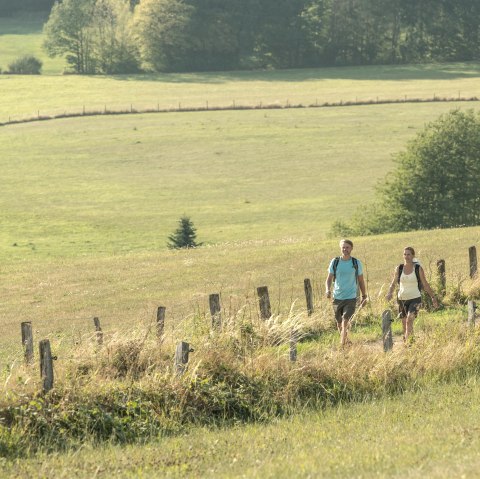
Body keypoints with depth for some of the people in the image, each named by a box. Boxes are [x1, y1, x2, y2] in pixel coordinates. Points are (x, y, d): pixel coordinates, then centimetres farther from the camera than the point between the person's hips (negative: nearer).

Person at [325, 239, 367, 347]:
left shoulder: (356, 263, 2)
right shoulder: (335, 262, 2)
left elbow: (361, 280, 11)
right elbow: (329, 278, 5)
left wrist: (364, 296, 11)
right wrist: (328, 289, -15)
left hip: (351, 298, -2)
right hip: (337, 297, 2)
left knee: (345, 322, -16)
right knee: (339, 324, 11)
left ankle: (342, 345, -19)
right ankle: (346, 341, 32)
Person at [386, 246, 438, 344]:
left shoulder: (418, 269, -4)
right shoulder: (399, 269, 1)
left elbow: (425, 285, 4)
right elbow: (393, 283, 9)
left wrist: (433, 297, 5)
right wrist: (390, 293, -10)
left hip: (415, 299, -3)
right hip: (402, 299, 3)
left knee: (409, 321, -22)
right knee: (404, 324, 10)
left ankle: (408, 344, -26)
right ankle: (406, 343, 28)